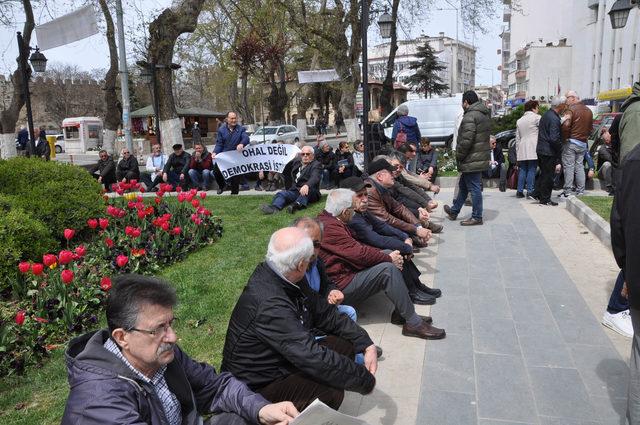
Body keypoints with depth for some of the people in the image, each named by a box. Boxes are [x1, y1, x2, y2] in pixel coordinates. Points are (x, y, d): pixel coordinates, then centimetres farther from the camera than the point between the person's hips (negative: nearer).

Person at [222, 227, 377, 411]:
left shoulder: (288, 280, -5)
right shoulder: (268, 304, -34)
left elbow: (326, 313, 4)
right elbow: (313, 358, -35)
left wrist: (367, 344, -4)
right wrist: (366, 380, -23)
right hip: (257, 387, -9)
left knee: (346, 344, 2)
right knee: (331, 393, -28)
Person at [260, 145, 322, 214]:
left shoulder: (316, 165, 0)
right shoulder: (296, 161, 18)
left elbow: (315, 178, -22)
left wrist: (307, 185, -43)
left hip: (310, 193, -5)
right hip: (295, 191, 5)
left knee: (308, 189, -36)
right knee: (281, 194, -21)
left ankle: (297, 204, -60)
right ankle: (274, 208, -50)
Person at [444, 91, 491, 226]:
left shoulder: (470, 116, -17)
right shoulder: (485, 114, 15)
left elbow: (466, 140, -24)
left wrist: (459, 155, -11)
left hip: (472, 160, -10)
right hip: (482, 157, 10)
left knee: (474, 188, -3)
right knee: (463, 185, 20)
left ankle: (477, 217, 5)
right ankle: (454, 211, 33)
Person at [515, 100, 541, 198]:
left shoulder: (519, 121, 19)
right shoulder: (536, 117, -1)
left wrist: (517, 151, 20)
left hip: (522, 151, 6)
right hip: (533, 149, -6)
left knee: (522, 170, 7)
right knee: (532, 170, -4)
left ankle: (520, 191, 5)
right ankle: (530, 191, -5)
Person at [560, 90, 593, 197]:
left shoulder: (571, 109, -10)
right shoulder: (588, 111, 14)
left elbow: (566, 126, -21)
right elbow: (590, 128, 18)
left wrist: (565, 137, -8)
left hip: (571, 142, -7)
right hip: (583, 143, 7)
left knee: (568, 166, -4)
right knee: (579, 166, 12)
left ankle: (567, 191, -4)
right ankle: (580, 190, 13)